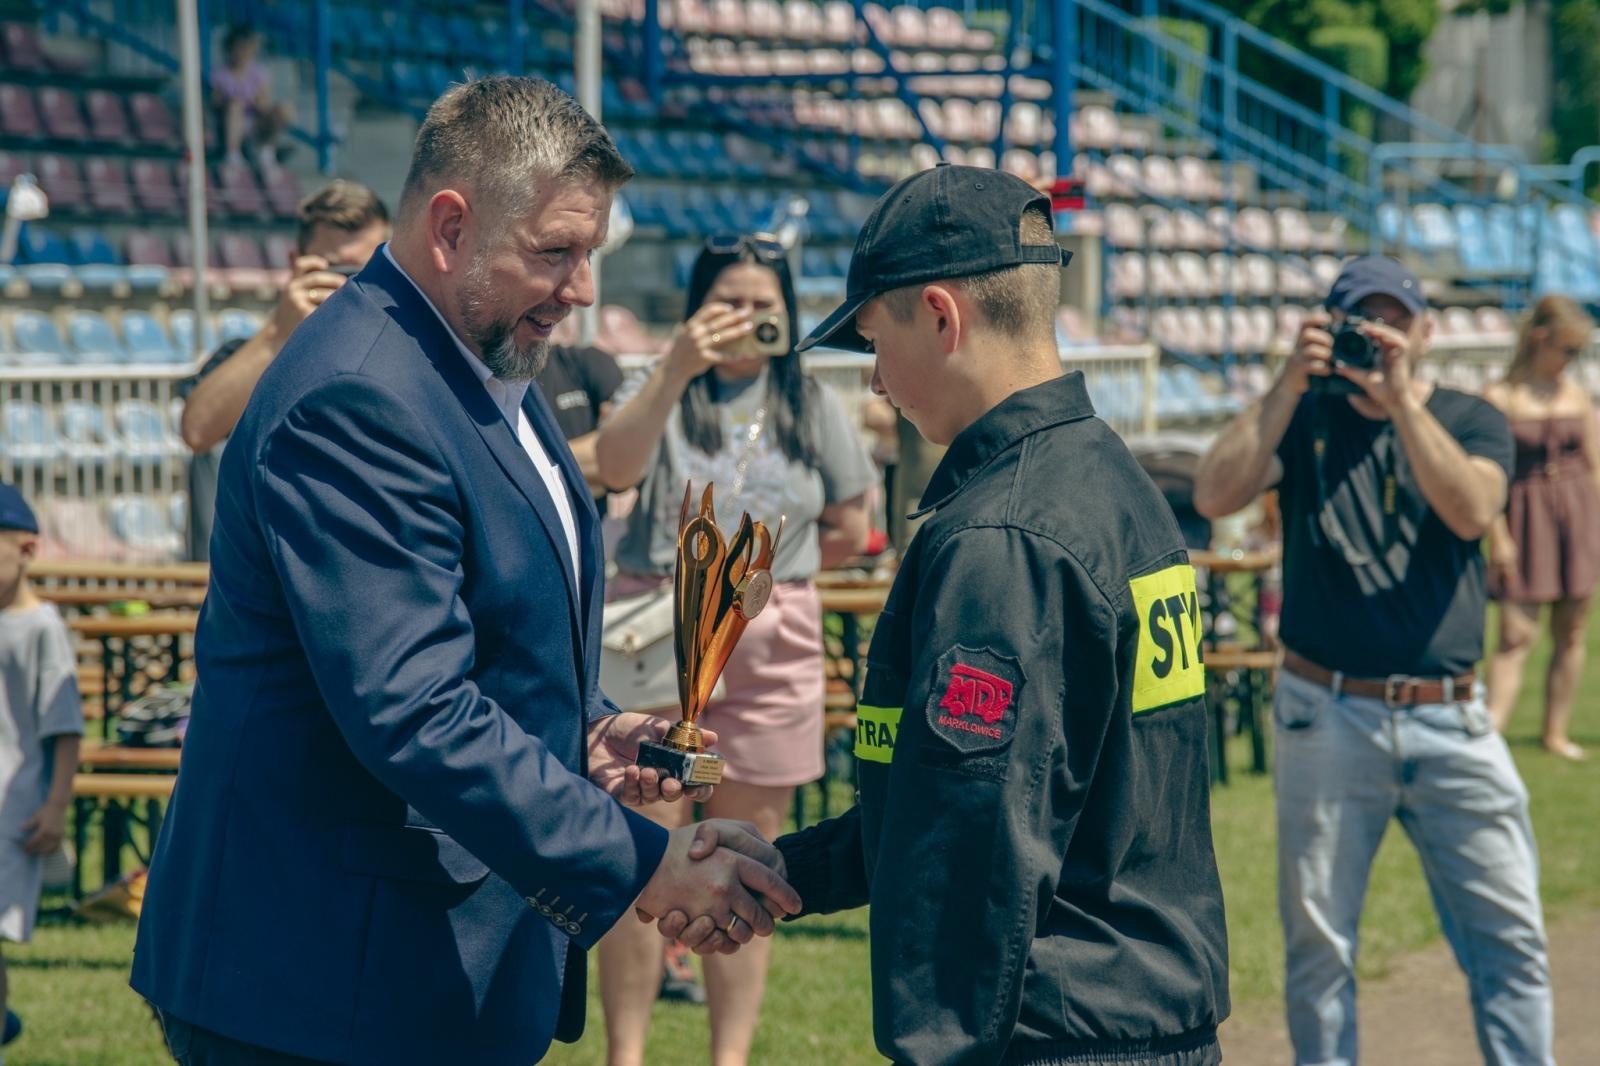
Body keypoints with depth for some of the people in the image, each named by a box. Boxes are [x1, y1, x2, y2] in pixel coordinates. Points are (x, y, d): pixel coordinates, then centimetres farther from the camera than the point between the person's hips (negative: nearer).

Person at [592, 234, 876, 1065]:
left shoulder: (814, 408, 9)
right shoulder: (664, 392, 0)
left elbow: (847, 531, 14)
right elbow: (615, 467, -22)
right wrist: (677, 369, -34)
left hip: (768, 653, 2)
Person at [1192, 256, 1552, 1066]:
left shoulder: (1470, 420, 7)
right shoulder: (1305, 417, 6)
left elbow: (1471, 511, -15)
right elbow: (1214, 497, -11)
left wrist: (1400, 398, -20)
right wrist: (1290, 384, -15)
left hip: (1451, 722, 0)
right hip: (1327, 718, 0)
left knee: (1511, 938, -1)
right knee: (1317, 947, 5)